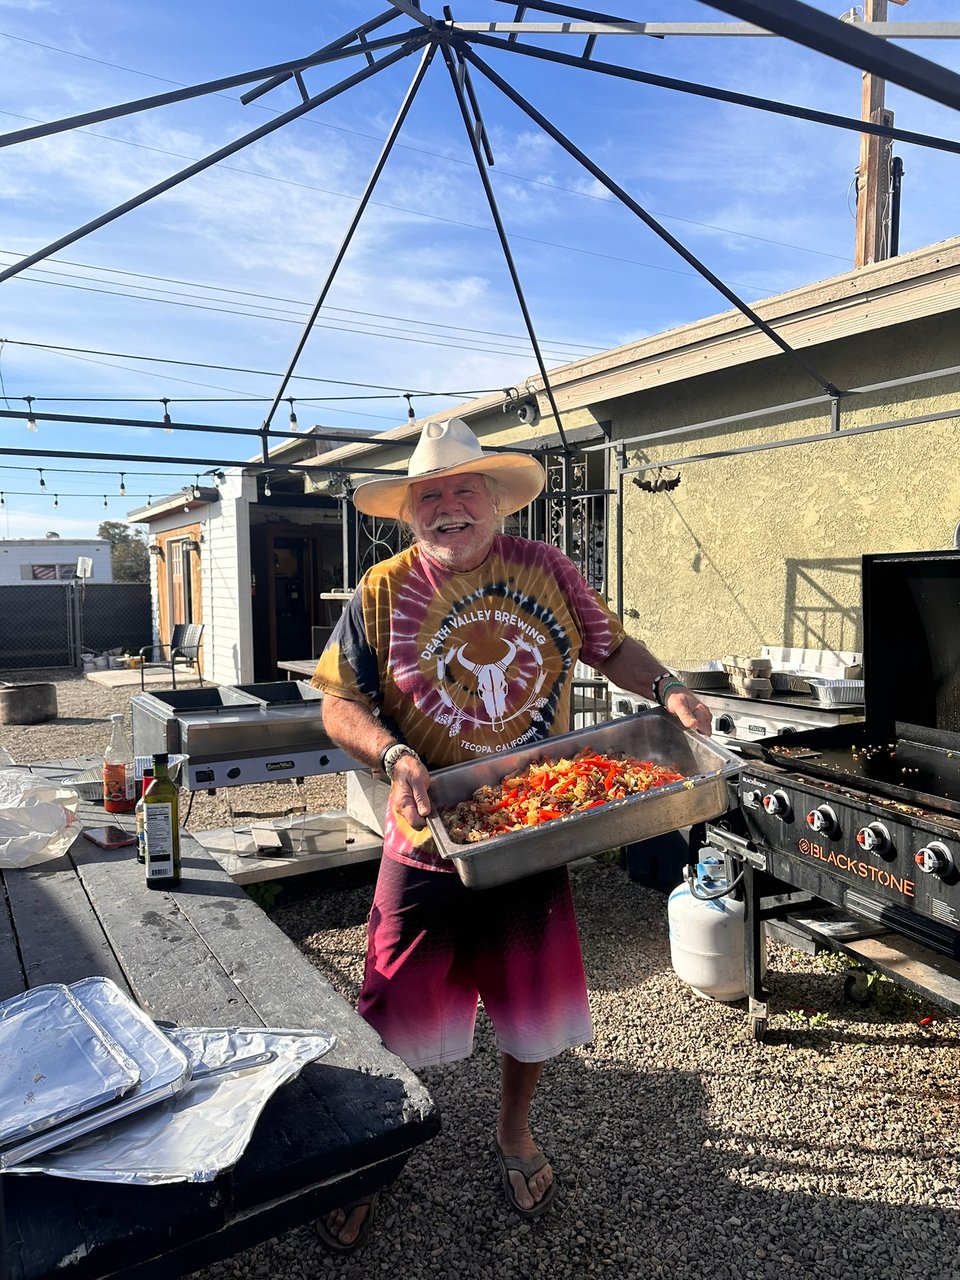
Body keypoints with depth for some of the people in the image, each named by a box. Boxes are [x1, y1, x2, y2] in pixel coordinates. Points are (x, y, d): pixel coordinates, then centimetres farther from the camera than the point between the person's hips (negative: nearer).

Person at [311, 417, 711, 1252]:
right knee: (395, 1020, 10)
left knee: (539, 1004, 18)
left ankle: (515, 1136, 48)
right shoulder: (381, 595, -6)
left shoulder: (547, 571, -2)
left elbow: (611, 647, 8)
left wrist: (666, 690, -10)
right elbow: (339, 704, -5)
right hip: (430, 842, -1)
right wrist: (392, 756, -23)